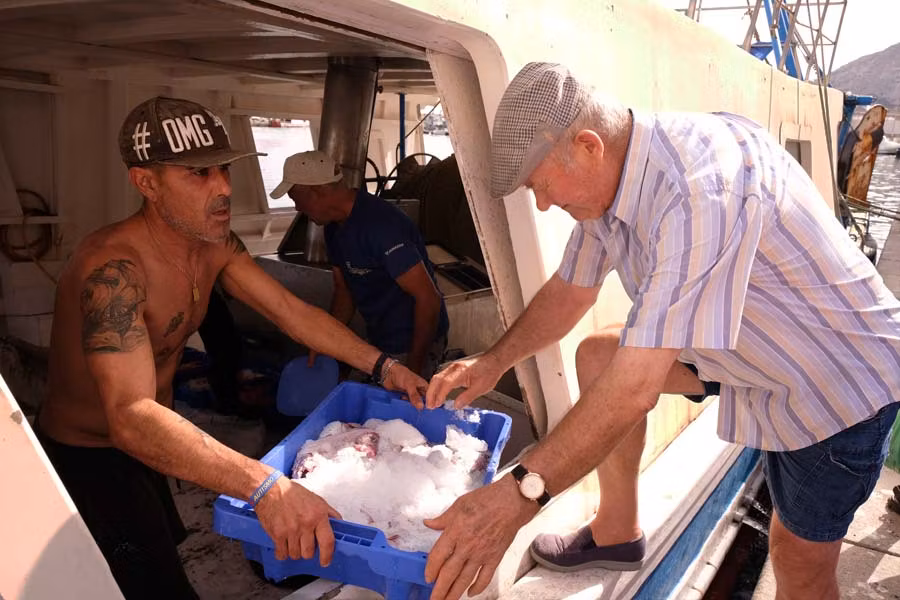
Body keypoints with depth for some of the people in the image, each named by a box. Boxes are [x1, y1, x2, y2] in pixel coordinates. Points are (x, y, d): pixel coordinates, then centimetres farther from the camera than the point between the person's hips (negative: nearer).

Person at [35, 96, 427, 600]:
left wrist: (382, 365, -11)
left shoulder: (215, 245, -8)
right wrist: (265, 486, -57)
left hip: (148, 446, 8)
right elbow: (132, 417, -46)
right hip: (85, 460, -8)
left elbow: (291, 311, -2)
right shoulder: (114, 267, -35)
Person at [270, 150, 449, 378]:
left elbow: (429, 298, -27)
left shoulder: (380, 225, -27)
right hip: (378, 342, 9)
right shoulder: (335, 227, 3)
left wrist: (414, 368, -22)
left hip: (413, 347, -9)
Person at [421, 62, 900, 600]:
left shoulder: (701, 186, -38)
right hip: (753, 347, 8)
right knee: (597, 356, 1)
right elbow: (570, 292, 6)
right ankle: (617, 534, 16)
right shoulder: (609, 176, -10)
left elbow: (636, 386, -41)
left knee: (801, 557, 2)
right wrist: (494, 363, -5)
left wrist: (519, 494, -40)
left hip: (844, 373, -7)